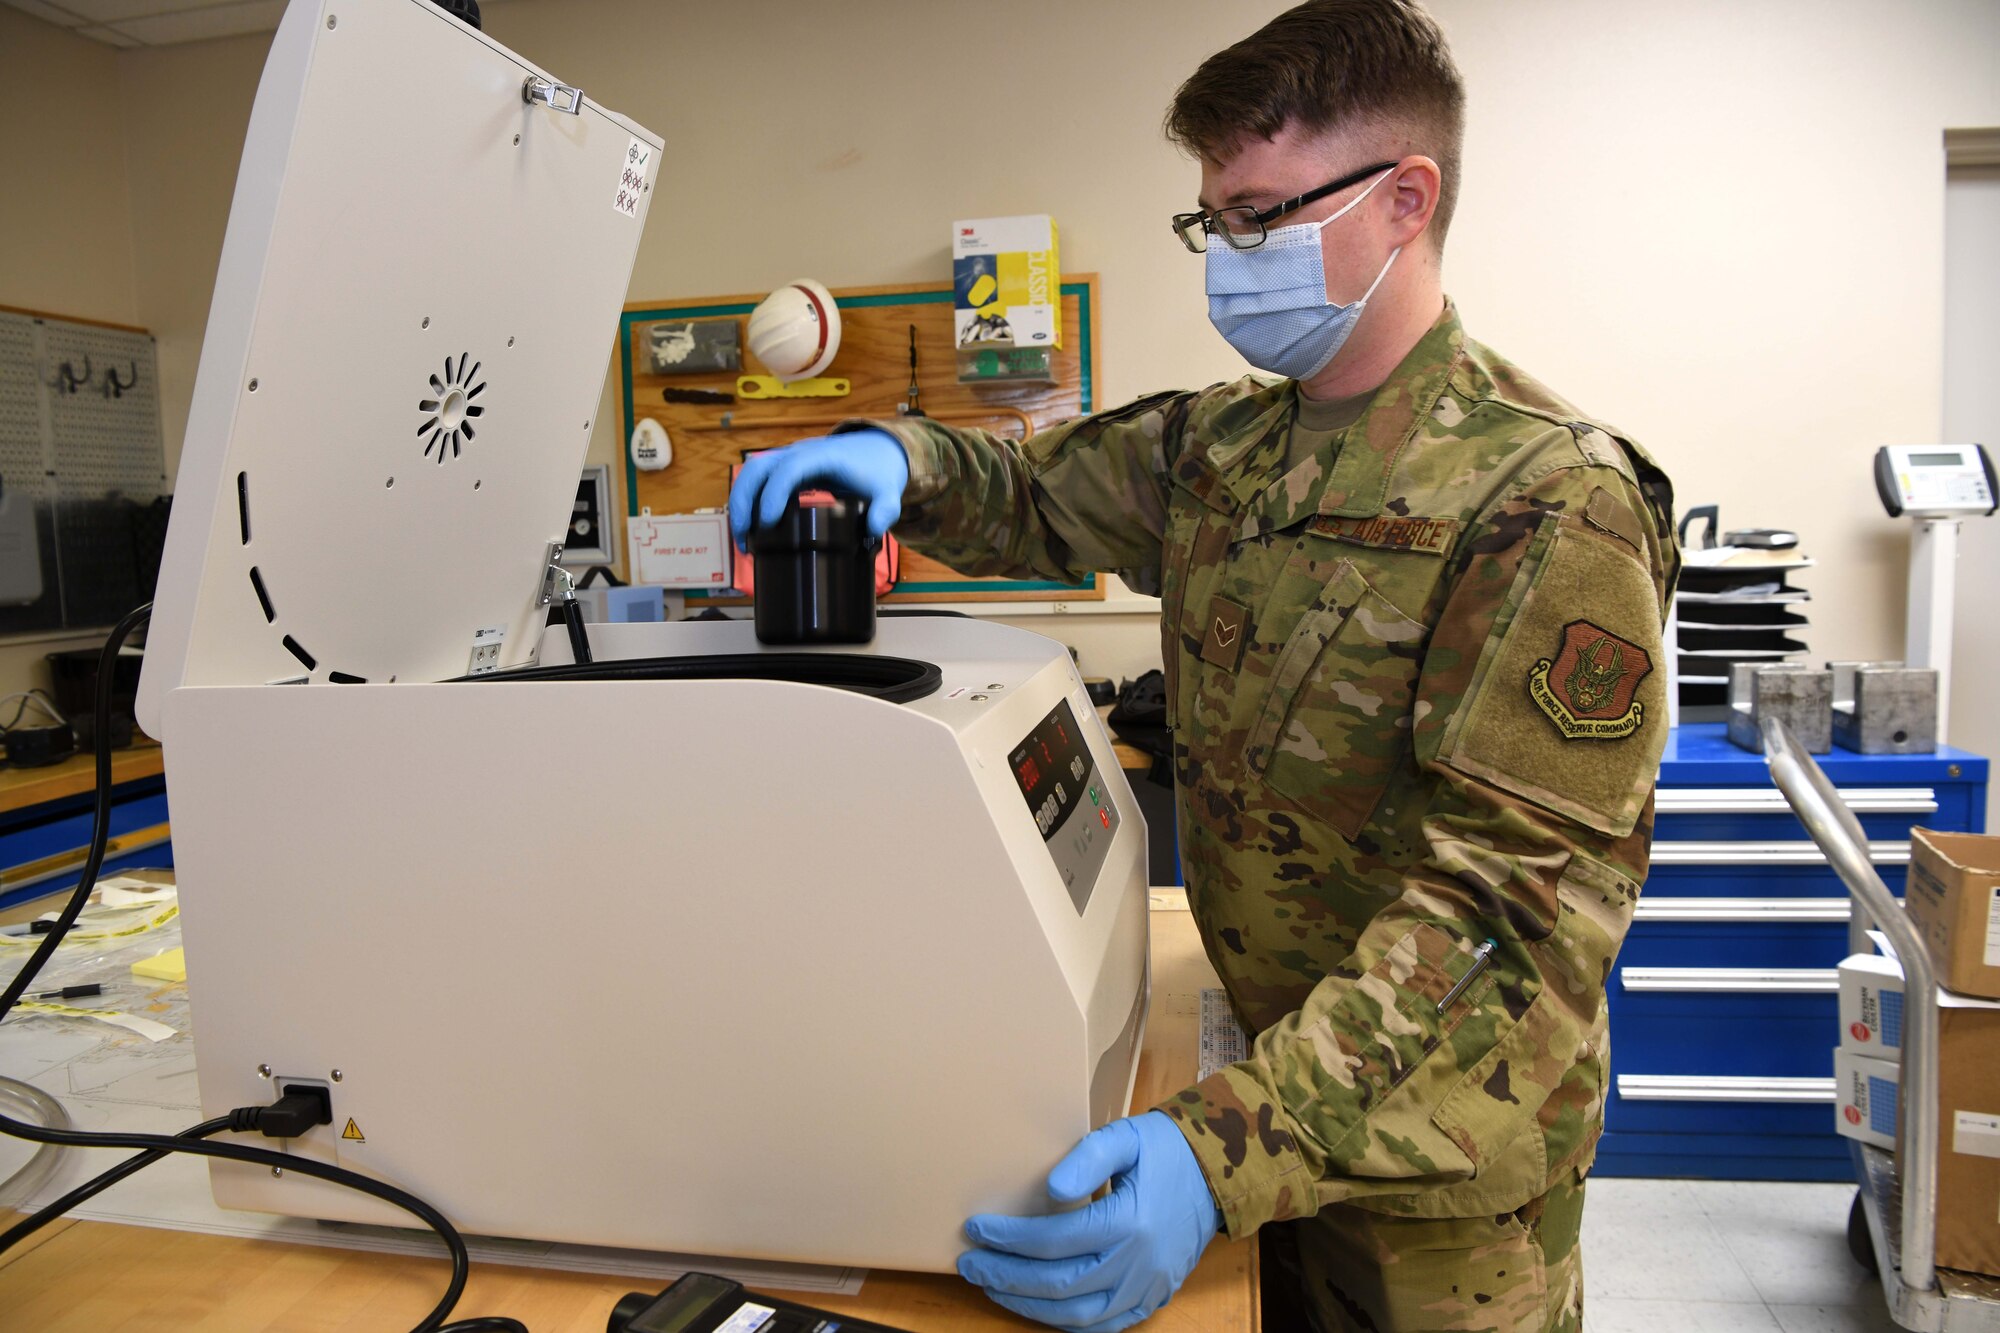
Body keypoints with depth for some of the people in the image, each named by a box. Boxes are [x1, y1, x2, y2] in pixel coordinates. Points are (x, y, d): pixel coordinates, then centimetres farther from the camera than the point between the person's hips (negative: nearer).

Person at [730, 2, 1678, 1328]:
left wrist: (1226, 1149, -37)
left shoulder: (1551, 500, -22)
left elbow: (1520, 904, -28)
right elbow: (1039, 491, 14)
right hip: (1261, 1073, 6)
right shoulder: (1223, 446, 1)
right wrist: (900, 458, -10)